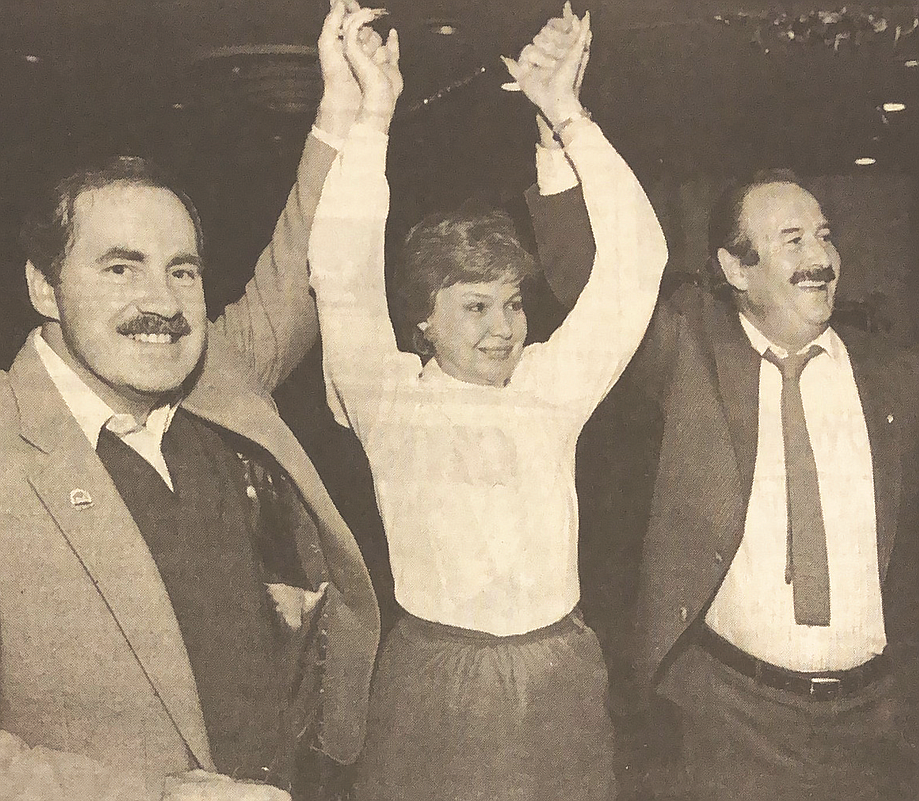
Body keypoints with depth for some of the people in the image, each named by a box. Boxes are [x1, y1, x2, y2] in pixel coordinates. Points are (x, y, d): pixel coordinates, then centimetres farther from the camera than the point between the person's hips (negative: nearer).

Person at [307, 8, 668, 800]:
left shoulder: (553, 386, 3)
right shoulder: (388, 398, -3)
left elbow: (636, 258, -1)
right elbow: (342, 277, -17)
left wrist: (567, 113, -3)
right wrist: (374, 113, -15)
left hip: (562, 681, 3)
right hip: (432, 683, -2)